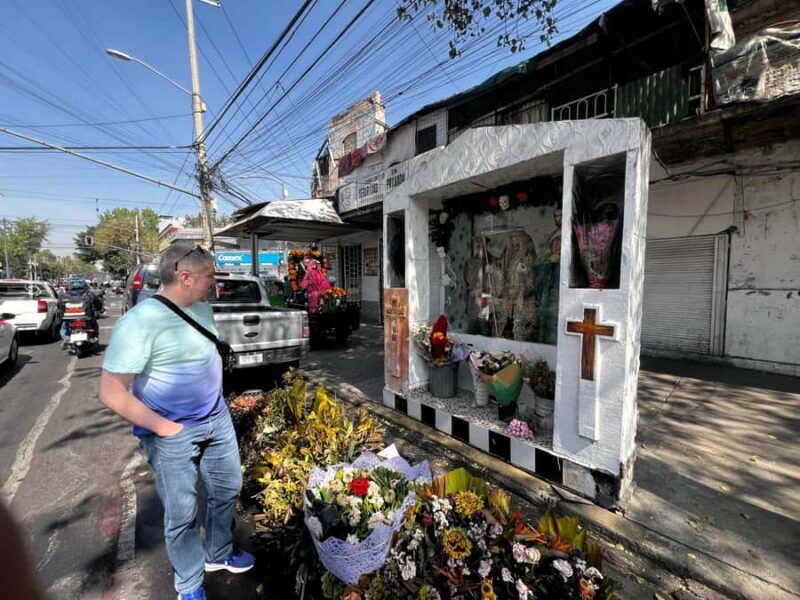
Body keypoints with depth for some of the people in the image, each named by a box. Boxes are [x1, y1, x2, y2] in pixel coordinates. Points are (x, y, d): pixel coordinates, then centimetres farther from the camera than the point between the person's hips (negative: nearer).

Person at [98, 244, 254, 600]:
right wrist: (164, 427, -17)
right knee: (181, 513, 13)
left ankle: (218, 553, 48)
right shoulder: (140, 322, -23)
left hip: (217, 420, 7)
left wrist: (216, 403, 14)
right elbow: (111, 393, -21)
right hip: (173, 435, -7)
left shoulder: (201, 307, 1)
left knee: (228, 490, 21)